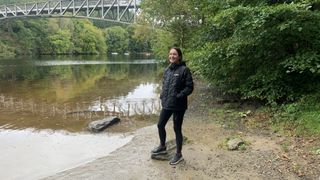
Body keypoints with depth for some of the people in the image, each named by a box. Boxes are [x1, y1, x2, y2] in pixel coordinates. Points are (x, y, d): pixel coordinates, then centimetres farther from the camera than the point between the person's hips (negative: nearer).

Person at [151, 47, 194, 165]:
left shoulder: (184, 70, -12)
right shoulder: (167, 70, 8)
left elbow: (189, 87, -13)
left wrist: (178, 96, -18)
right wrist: (162, 96, 5)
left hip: (178, 105, -7)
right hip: (166, 104, 7)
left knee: (177, 129, 4)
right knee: (160, 125, 15)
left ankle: (178, 154, 22)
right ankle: (162, 147, 39)